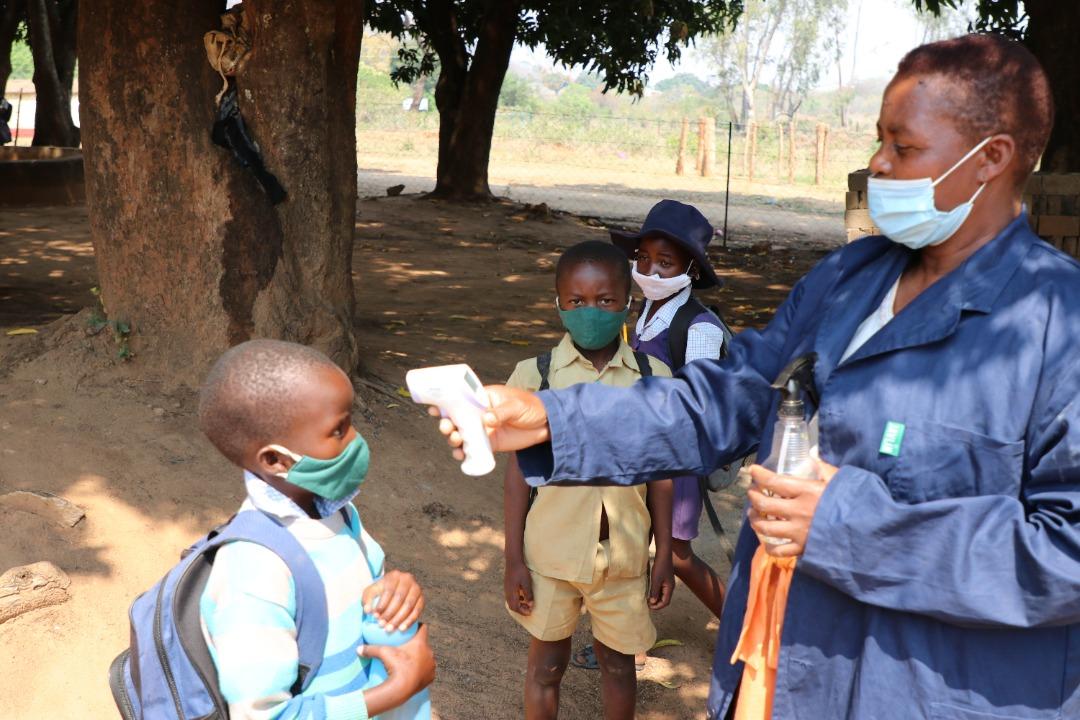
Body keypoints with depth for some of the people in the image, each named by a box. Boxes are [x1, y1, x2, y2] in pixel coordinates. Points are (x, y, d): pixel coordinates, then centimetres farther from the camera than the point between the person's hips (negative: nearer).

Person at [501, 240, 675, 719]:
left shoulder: (653, 378, -6)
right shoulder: (535, 375, -9)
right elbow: (520, 469, -3)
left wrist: (664, 557, 3)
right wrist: (514, 559, -4)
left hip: (623, 555, 1)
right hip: (551, 553, -1)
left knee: (618, 663, 18)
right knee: (547, 664, 14)